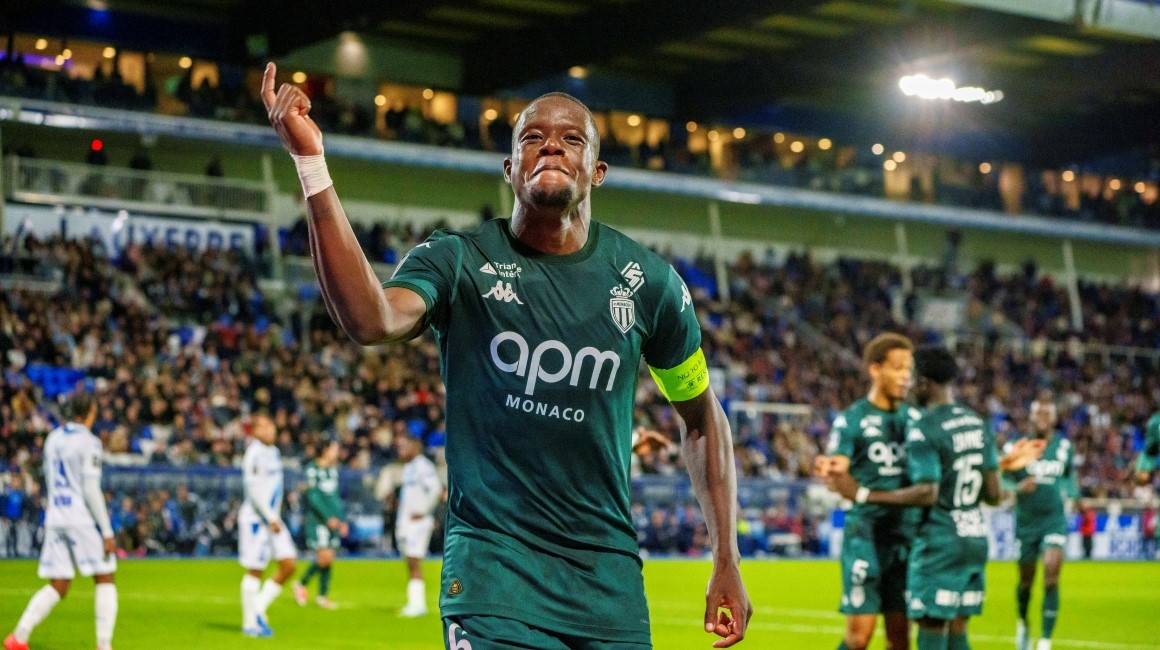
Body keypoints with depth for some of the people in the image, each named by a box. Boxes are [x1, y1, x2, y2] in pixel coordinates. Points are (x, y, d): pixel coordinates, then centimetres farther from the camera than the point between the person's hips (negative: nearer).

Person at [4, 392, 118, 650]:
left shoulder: (53, 439, 12)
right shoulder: (89, 443, -10)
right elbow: (91, 490, -14)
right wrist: (107, 532, -11)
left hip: (55, 518, 7)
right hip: (82, 519, -7)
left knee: (57, 587, 11)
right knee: (105, 580, 3)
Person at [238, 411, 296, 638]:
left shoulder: (274, 452, 13)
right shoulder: (254, 454, -14)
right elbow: (253, 489, -19)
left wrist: (275, 516, 17)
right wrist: (270, 518, -18)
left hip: (273, 519, 8)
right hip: (256, 517, -8)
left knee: (288, 565, 2)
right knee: (255, 570, -3)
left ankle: (259, 609, 12)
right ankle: (249, 623, 6)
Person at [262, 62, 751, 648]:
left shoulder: (648, 281, 4)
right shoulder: (459, 262, -4)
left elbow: (702, 418, 17)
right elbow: (371, 321, -27)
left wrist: (726, 562, 12)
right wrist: (310, 162, -36)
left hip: (610, 574, 3)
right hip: (495, 562, -3)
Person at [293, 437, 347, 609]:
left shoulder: (333, 469, 14)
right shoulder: (313, 468, -8)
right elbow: (313, 496, -13)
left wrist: (343, 520, 15)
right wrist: (328, 517, -17)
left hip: (333, 521, 7)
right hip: (317, 518, -7)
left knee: (329, 558, 5)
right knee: (325, 557, -13)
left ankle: (323, 595, 11)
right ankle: (302, 584, 6)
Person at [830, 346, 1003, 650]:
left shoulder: (923, 428, -13)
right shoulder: (977, 424, 10)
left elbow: (927, 493, -21)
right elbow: (993, 494, 10)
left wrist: (863, 495, -17)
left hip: (940, 542, -8)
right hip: (975, 537, 8)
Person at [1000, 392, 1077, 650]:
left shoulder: (1064, 447, 2)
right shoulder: (1016, 447, -6)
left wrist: (1070, 493, 8)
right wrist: (1018, 488, -24)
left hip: (1055, 520, 1)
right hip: (1026, 522, 0)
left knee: (1051, 578, -13)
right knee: (1026, 580, 12)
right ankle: (1023, 624, 43)